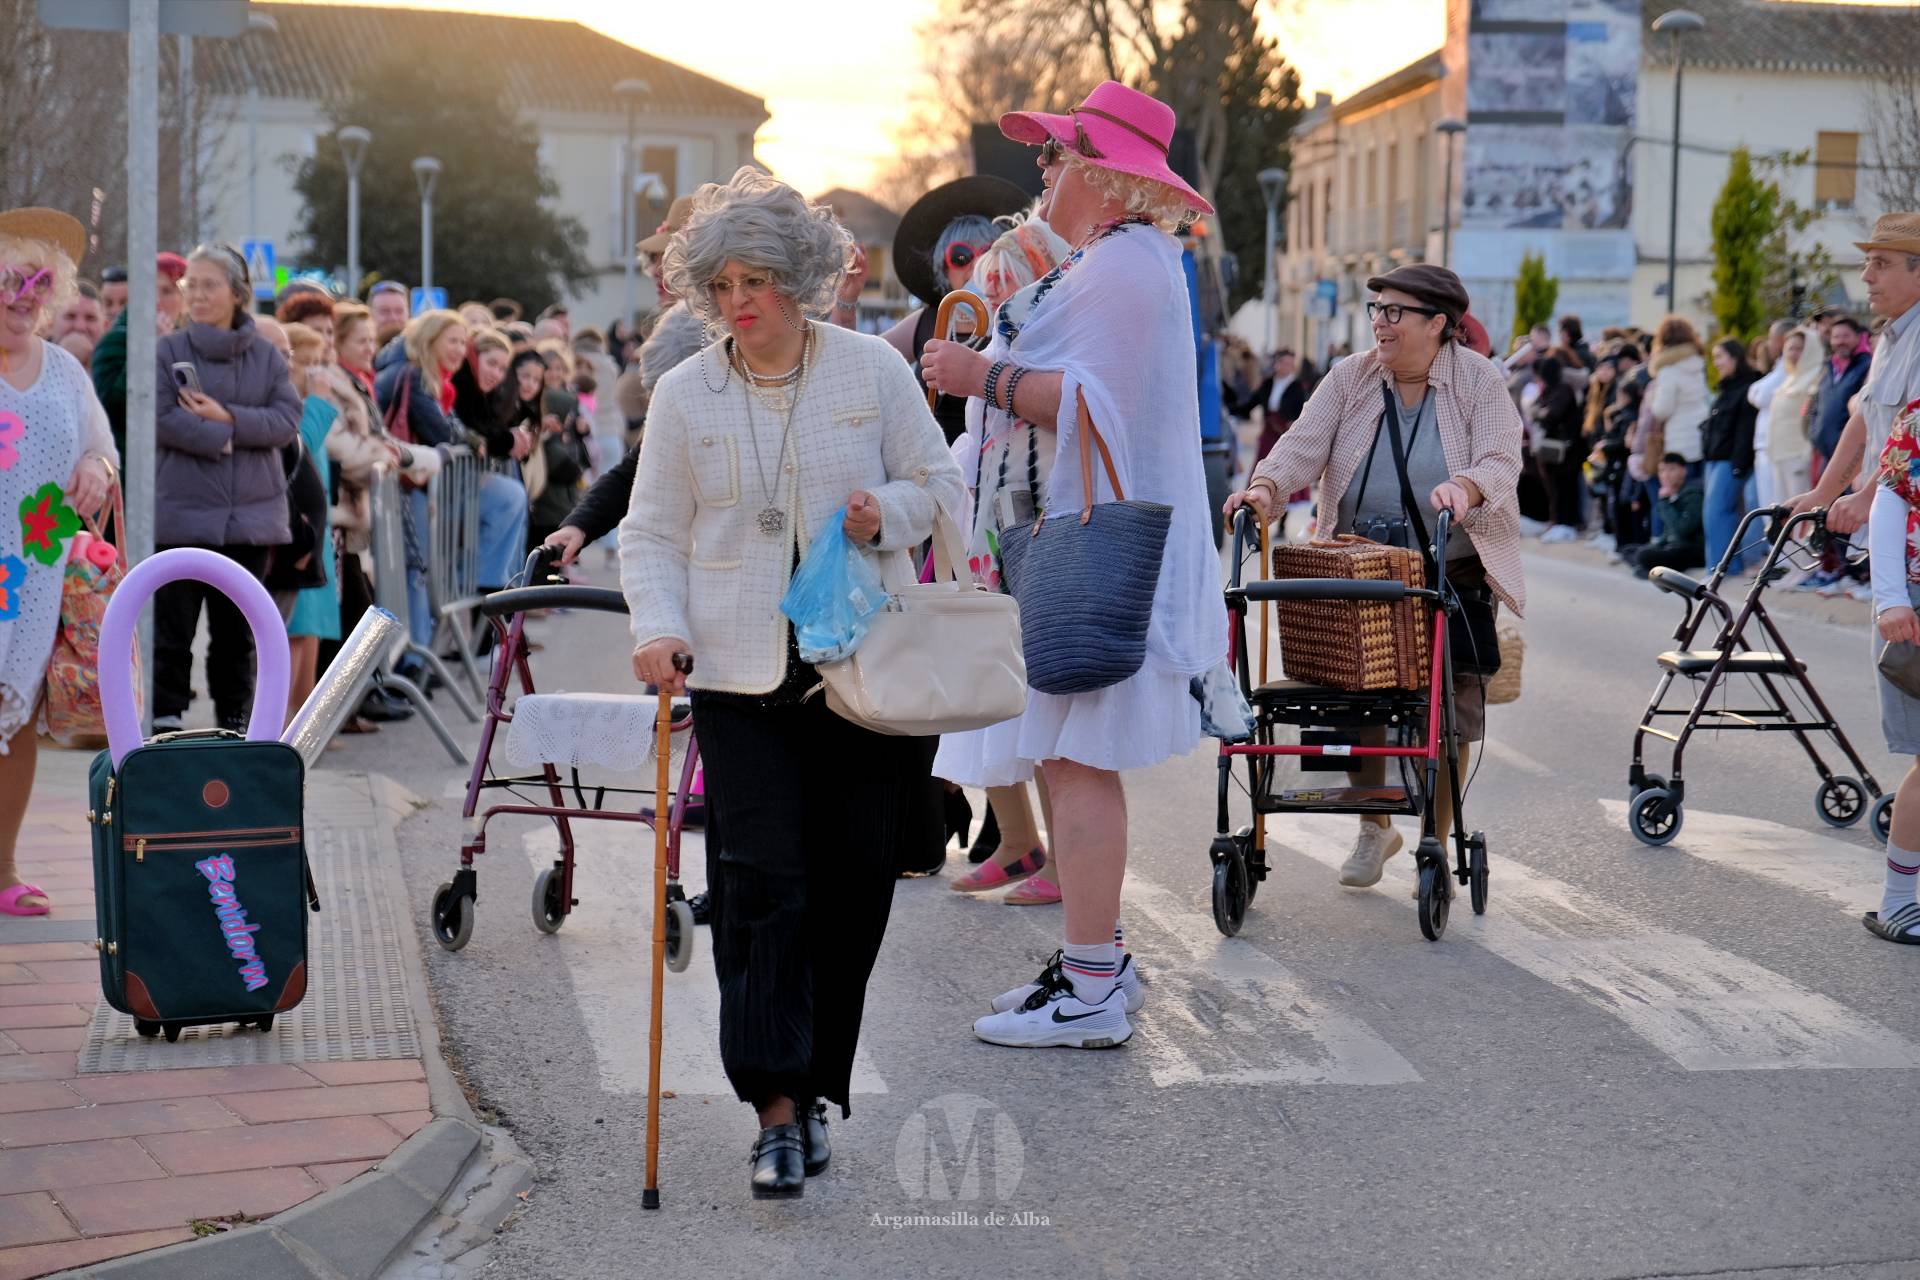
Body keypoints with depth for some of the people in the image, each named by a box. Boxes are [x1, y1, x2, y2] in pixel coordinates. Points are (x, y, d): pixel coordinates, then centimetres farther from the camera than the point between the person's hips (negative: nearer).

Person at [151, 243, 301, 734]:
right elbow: (161, 418, -11)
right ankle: (166, 717, 5)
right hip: (182, 513, -3)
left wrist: (228, 418, -14)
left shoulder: (267, 356, 8)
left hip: (251, 514, 3)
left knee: (237, 629, 10)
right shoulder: (168, 351, 0)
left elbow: (288, 420, -3)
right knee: (173, 625, -1)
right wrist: (223, 439, -14)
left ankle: (235, 719, 19)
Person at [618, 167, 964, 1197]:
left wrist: (888, 513, -12)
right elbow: (653, 533, 8)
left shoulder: (872, 370, 3)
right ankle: (778, 1110, -8)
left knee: (853, 877, 4)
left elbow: (940, 484, 9)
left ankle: (813, 1082, 19)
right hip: (740, 672, 0)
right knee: (761, 877, -10)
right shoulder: (683, 395, 5)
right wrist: (659, 628, -8)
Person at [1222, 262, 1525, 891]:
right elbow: (1304, 443, -11)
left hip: (1454, 579, -2)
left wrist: (1464, 488, -41)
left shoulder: (1480, 382, -5)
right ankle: (1374, 828, 26)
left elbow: (1501, 463, -18)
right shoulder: (1350, 378, 2)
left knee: (1448, 715, 2)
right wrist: (1266, 486, -32)